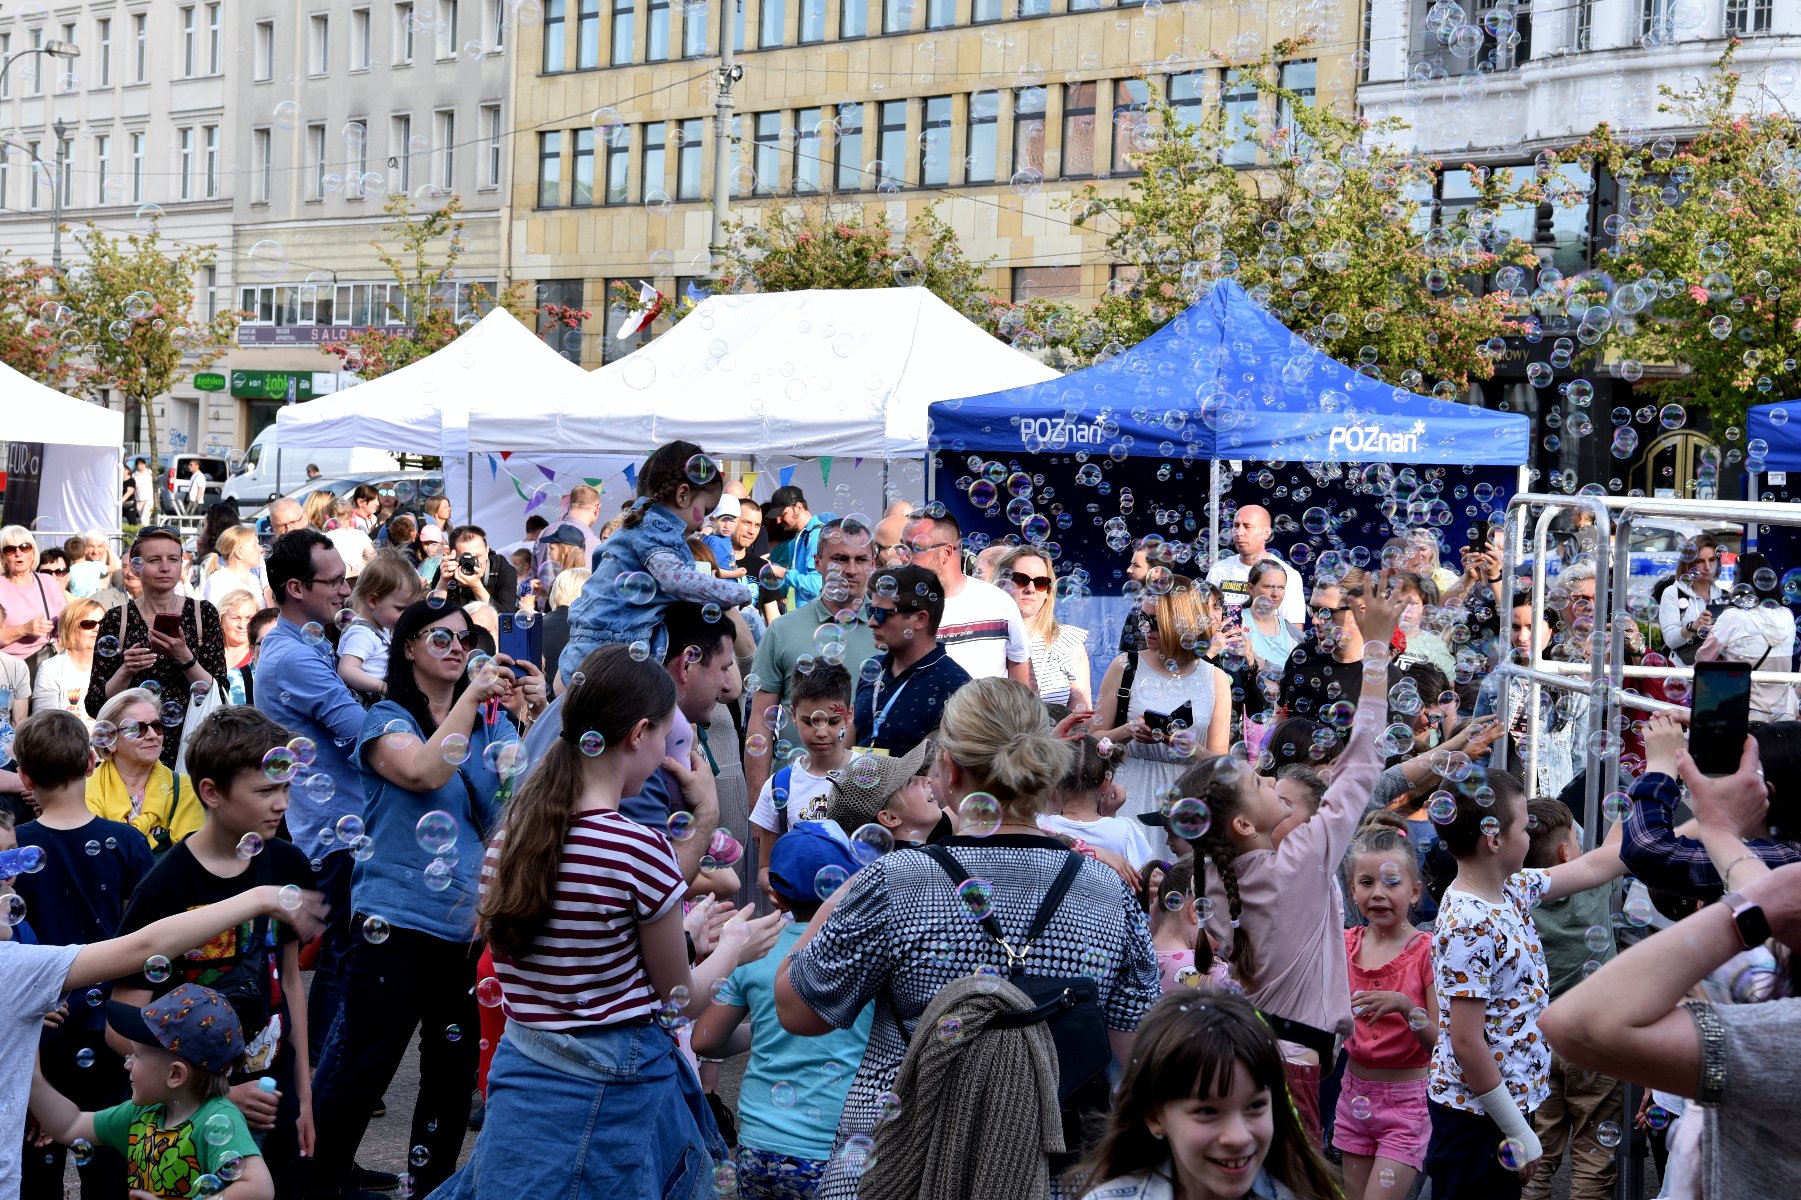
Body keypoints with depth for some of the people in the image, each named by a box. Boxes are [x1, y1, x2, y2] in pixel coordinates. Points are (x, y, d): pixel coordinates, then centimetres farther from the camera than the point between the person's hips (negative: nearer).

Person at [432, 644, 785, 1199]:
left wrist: (683, 930, 21)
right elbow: (679, 1000, -6)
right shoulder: (641, 848, -19)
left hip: (518, 1072, 6)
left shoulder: (507, 835, 0)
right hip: (611, 1088, -6)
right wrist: (732, 949, 14)